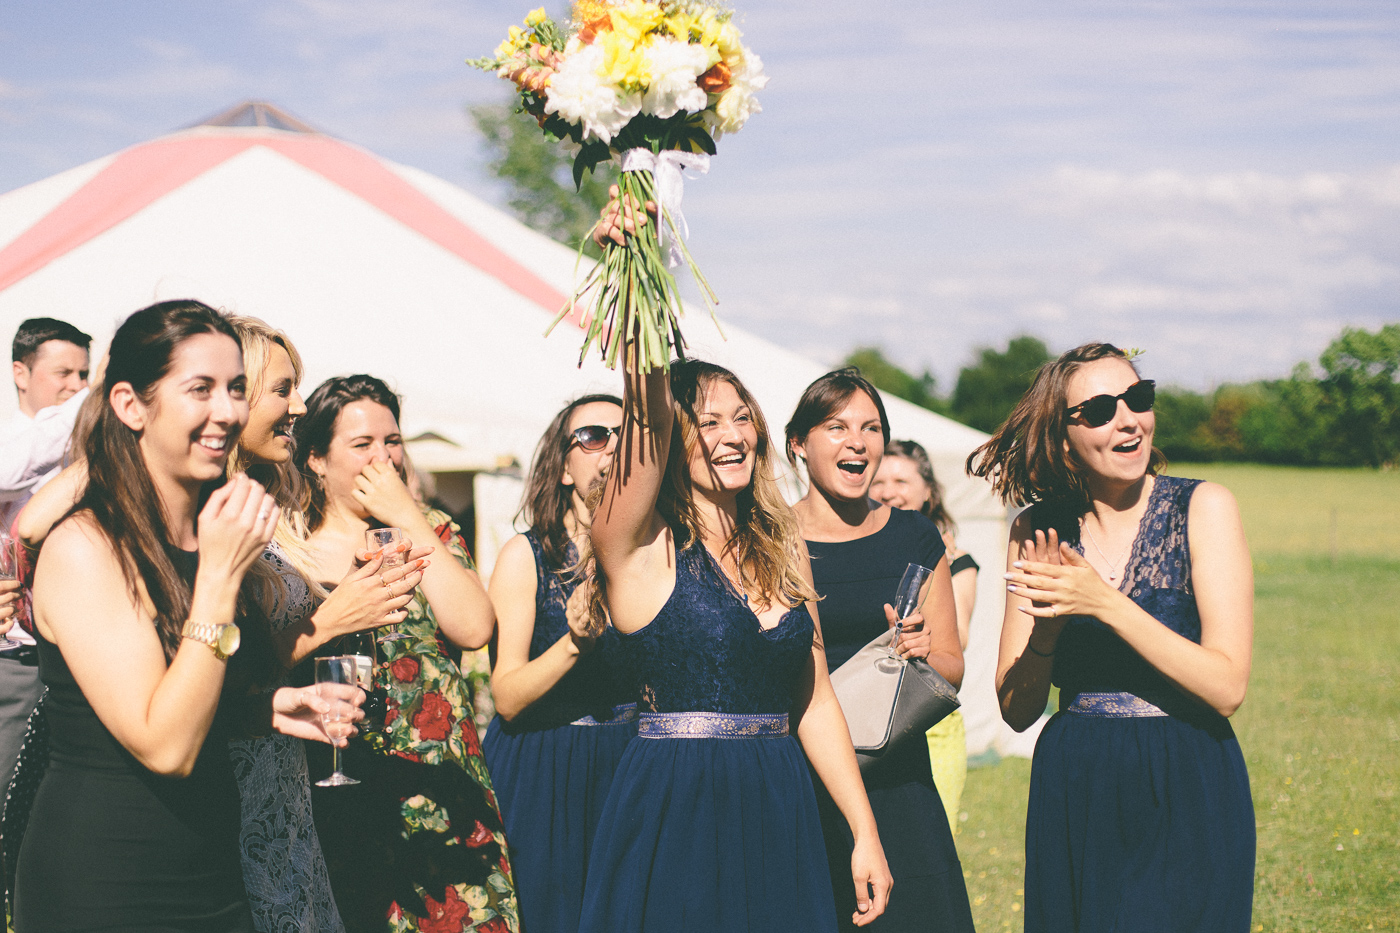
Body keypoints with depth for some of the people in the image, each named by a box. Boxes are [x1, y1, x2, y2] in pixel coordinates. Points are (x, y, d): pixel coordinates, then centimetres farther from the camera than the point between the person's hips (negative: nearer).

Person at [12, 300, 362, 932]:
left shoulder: (216, 535, 8)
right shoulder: (84, 548, -16)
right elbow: (164, 746, -22)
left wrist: (269, 709, 2)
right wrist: (219, 576, -23)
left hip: (213, 877, 8)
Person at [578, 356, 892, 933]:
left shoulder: (782, 549, 12)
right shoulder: (641, 548, -5)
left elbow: (815, 701, 13)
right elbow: (648, 415, -21)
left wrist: (865, 833, 9)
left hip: (779, 813, 5)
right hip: (673, 814, -5)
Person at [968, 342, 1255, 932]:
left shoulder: (1202, 508, -6)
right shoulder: (1037, 533, 3)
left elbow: (1226, 689, -14)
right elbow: (1016, 711, 3)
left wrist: (1105, 603, -21)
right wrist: (1046, 625, -16)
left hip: (1187, 795, -3)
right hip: (1072, 800, 3)